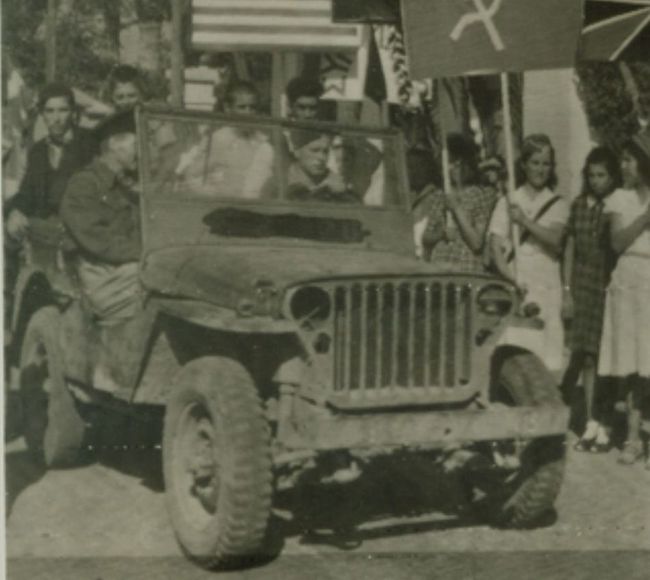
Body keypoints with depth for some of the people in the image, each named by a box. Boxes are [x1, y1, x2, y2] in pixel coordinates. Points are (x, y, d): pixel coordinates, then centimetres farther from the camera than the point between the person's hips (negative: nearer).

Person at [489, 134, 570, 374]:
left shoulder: (558, 205, 11)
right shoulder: (507, 202, 9)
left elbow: (554, 238, -6)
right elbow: (496, 245, 0)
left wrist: (525, 221, -18)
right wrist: (510, 277, -14)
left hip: (546, 284, 1)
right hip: (514, 285, -1)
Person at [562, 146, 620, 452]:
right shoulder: (579, 204, 9)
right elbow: (570, 247, 11)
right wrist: (567, 289, 6)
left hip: (610, 287, -3)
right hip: (583, 287, 3)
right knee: (586, 355, 3)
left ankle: (607, 425, 3)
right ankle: (592, 423, 11)